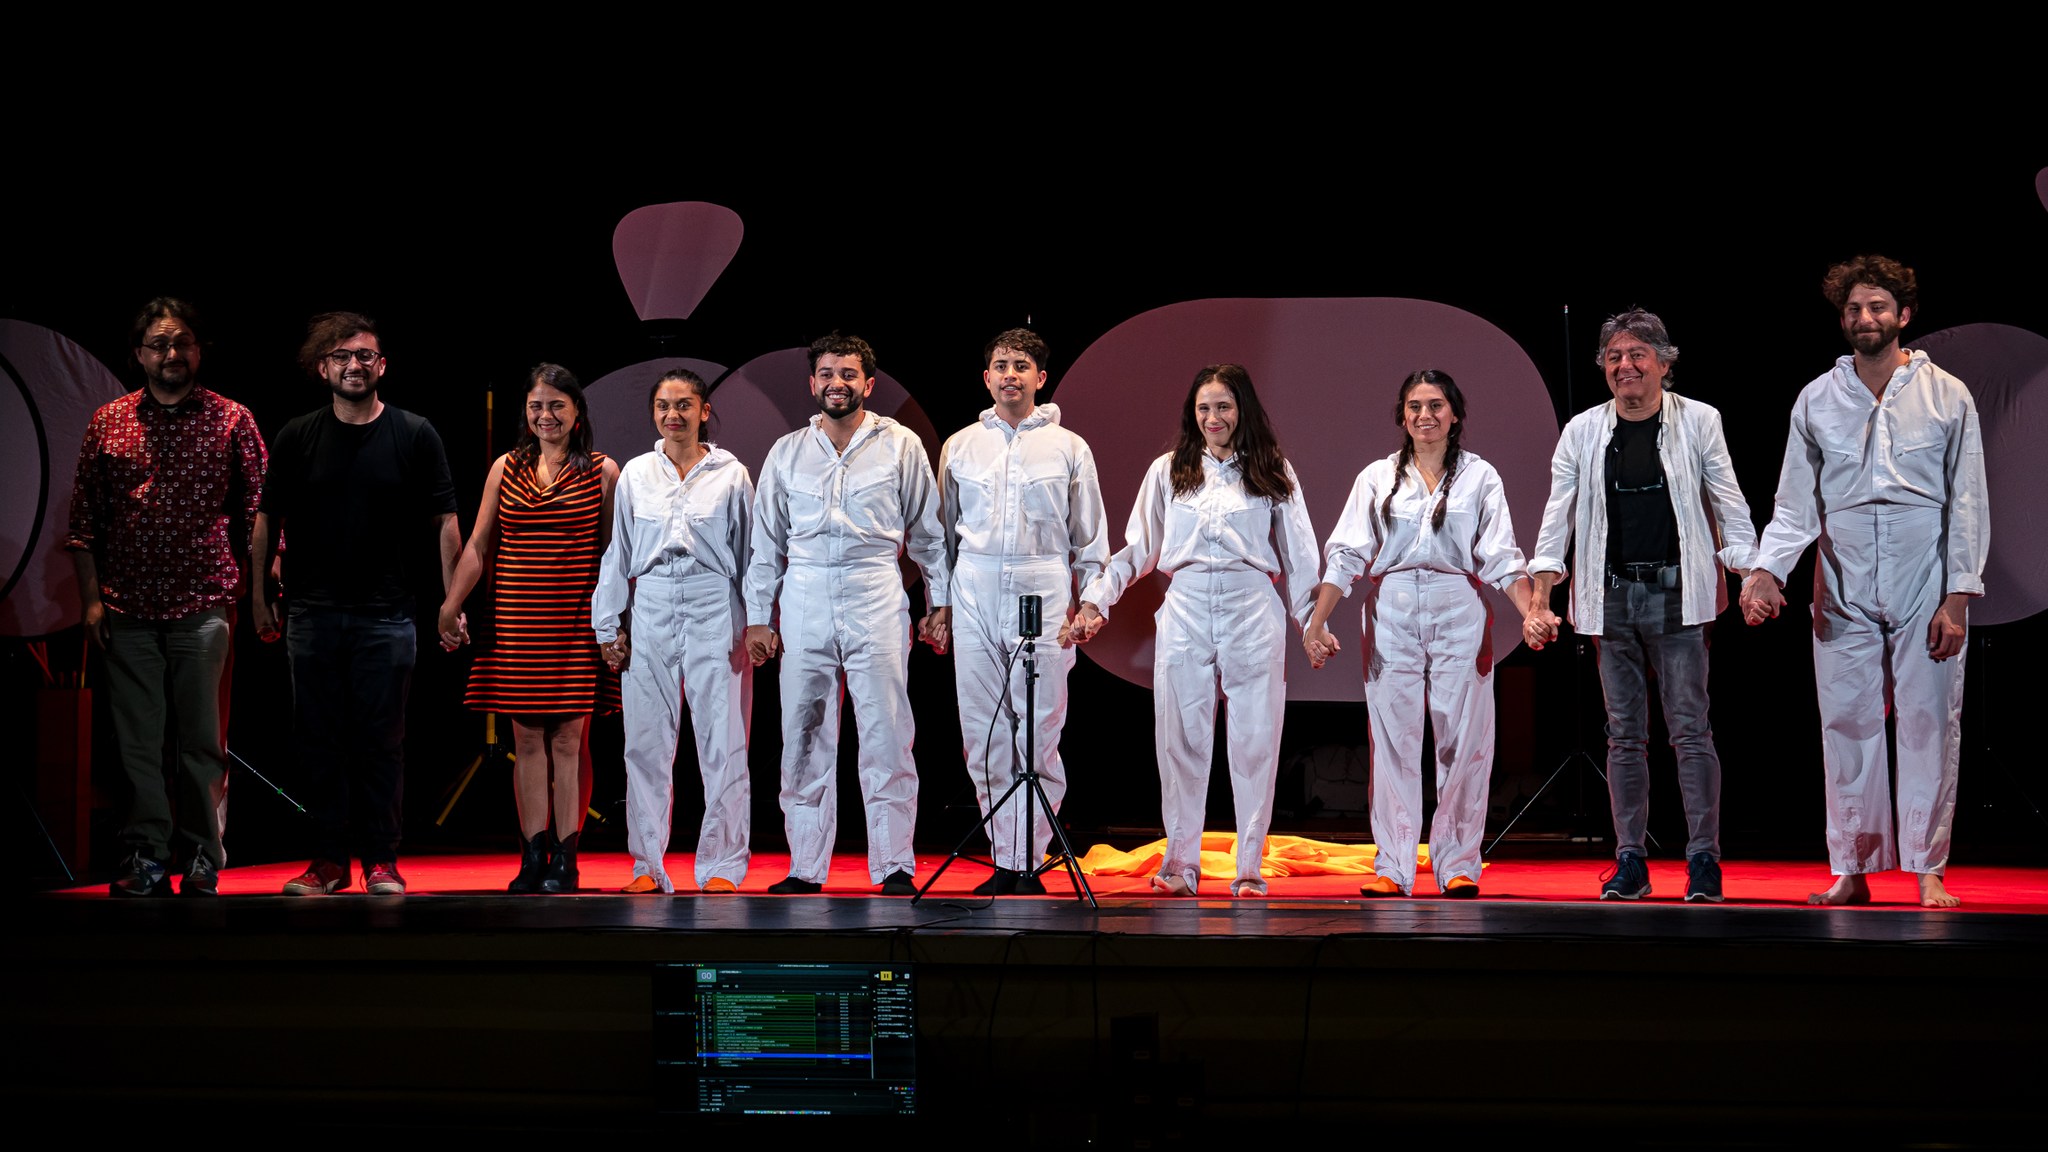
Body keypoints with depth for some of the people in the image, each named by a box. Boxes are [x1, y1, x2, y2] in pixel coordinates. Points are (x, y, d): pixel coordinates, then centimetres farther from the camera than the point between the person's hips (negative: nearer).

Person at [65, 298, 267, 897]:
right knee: (137, 740, 4)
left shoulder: (231, 420, 4)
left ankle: (202, 859, 10)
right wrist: (90, 597, 3)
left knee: (202, 740, 1)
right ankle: (145, 857, 11)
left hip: (203, 607, -2)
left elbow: (259, 516, 4)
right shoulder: (107, 422, 9)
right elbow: (85, 520, 11)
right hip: (128, 611, 2)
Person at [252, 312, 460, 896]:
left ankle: (381, 861, 9)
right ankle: (328, 860, 11)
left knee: (381, 741, 2)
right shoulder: (297, 437, 6)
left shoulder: (414, 435, 2)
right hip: (313, 613, 2)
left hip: (386, 614, -2)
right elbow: (268, 520, 11)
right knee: (319, 739, 4)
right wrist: (258, 596, 7)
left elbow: (445, 523, 2)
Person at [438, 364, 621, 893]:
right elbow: (478, 544, 11)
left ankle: (565, 861, 2)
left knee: (569, 739, -3)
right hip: (516, 620, 2)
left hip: (578, 620, -2)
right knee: (526, 739, 3)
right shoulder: (506, 468, 10)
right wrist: (450, 605, 6)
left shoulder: (602, 471, 3)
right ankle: (532, 860, 7)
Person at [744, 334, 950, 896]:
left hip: (876, 601, -2)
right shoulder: (787, 452, 13)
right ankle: (806, 866, 9)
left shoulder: (901, 445, 7)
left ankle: (895, 865, 0)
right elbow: (766, 541, 15)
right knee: (804, 736, 3)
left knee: (886, 733, -6)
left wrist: (938, 604, 5)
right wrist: (758, 616, 10)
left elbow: (928, 531, 9)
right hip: (804, 601, 3)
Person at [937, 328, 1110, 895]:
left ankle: (1027, 861, -1)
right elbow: (943, 532, 18)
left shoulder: (1069, 448, 8)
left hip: (1043, 592, -2)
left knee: (1039, 733, -6)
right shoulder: (959, 446, 13)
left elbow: (1090, 539, 10)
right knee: (983, 731, 1)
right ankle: (1005, 860, 8)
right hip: (975, 593, 2)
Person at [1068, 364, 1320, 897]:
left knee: (1254, 742, -1)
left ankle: (1249, 868, 6)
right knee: (1182, 739, 1)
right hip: (1186, 612, 1)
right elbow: (1137, 549, 12)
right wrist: (1095, 601, 3)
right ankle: (1181, 863, 10)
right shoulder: (1168, 471, 10)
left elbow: (1297, 554, 11)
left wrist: (1312, 621, 6)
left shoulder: (1272, 472, 9)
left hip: (1253, 612, -1)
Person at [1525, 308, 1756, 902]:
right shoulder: (1582, 431, 6)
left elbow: (1728, 505, 4)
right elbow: (1557, 518, 7)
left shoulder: (1698, 422, 2)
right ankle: (1629, 860, 12)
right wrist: (1538, 602, 0)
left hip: (1677, 594, -2)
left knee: (1690, 729, -4)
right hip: (1611, 597, 2)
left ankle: (1704, 858, 2)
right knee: (1624, 735, 6)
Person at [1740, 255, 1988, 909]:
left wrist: (1958, 598, -7)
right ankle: (1852, 871, 10)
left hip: (1926, 591, -1)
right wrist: (1766, 570, -11)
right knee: (1847, 725, 3)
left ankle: (1928, 869, 9)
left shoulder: (1947, 396, 2)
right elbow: (1796, 504, 6)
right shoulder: (1817, 400, 6)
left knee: (1928, 725, 0)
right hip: (1844, 593, 2)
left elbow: (1968, 504, 1)